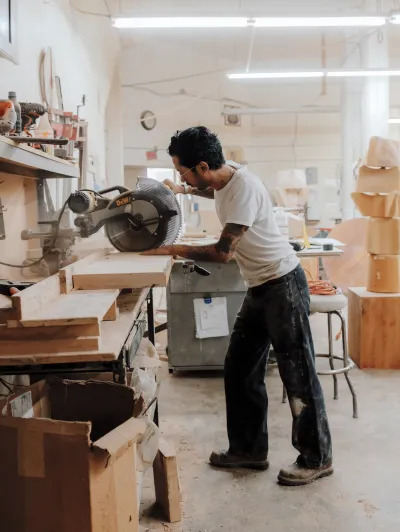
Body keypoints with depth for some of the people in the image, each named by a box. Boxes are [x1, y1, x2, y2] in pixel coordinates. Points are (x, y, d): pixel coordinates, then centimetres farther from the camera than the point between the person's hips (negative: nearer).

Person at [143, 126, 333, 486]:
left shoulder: (244, 187, -24)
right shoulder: (223, 179, 4)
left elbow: (224, 252, -24)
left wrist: (175, 250, -14)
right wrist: (185, 191, 22)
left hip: (283, 285, -10)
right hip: (259, 288, 10)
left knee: (298, 373, -1)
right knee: (240, 370, 12)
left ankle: (317, 459, 13)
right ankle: (250, 450, 25)